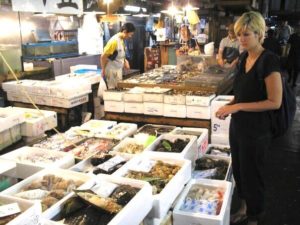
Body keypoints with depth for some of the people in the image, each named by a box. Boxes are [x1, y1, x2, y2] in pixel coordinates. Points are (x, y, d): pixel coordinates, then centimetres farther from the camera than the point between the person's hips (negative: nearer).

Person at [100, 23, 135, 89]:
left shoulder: (121, 40, 6)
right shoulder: (114, 41, -20)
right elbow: (103, 56, -18)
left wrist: (124, 61, 2)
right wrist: (103, 70, -12)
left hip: (119, 70, 9)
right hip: (112, 71, -9)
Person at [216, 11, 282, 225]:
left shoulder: (269, 60, -18)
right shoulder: (244, 58, 6)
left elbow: (274, 102, -20)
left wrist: (238, 107, -23)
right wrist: (230, 105, -1)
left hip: (257, 130, -7)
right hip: (238, 126, 7)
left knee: (252, 174, 9)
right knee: (239, 170, 20)